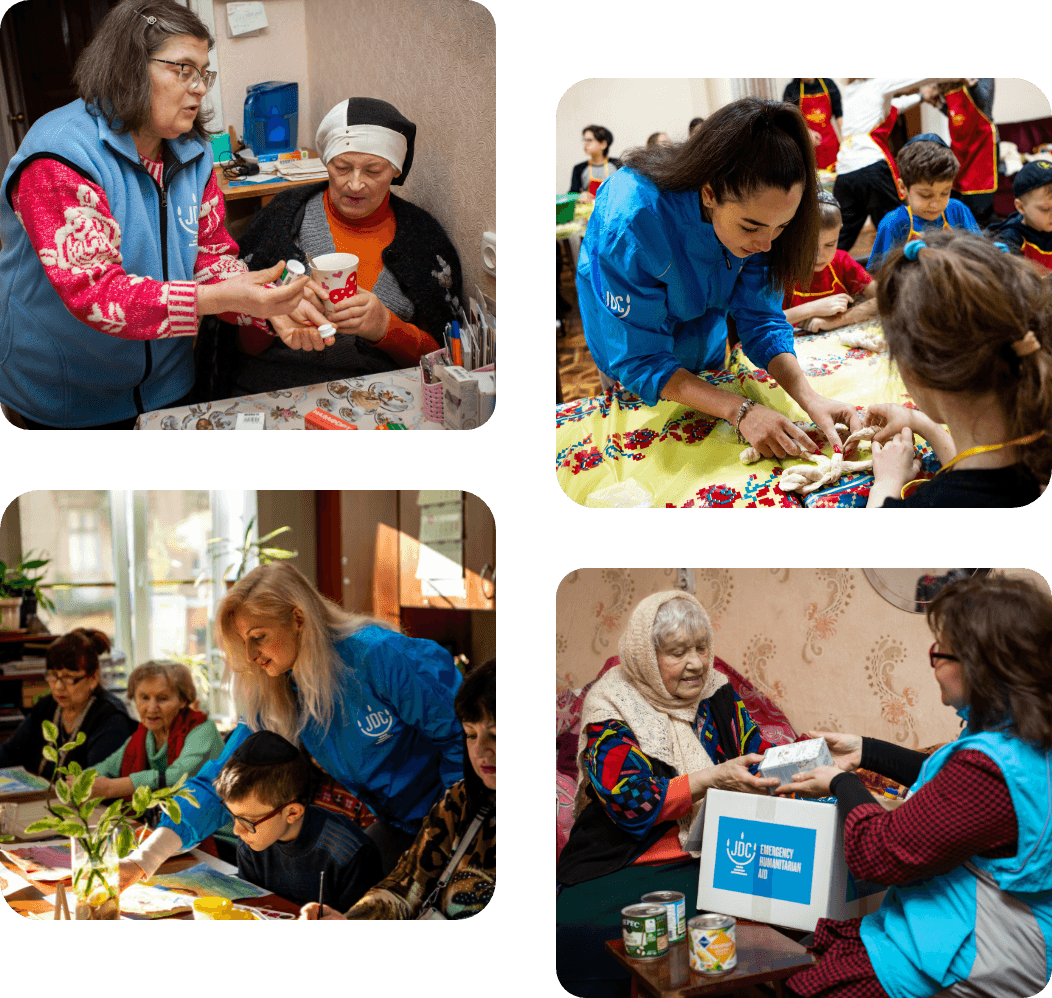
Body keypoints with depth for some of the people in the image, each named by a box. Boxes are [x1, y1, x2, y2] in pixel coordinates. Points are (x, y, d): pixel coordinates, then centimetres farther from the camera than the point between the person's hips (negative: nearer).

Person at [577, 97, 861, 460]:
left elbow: (762, 319, -21)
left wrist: (810, 398, -39)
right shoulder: (630, 223, -45)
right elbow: (641, 362, -38)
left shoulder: (756, 214, -29)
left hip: (705, 344, 4)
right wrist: (740, 411, -48)